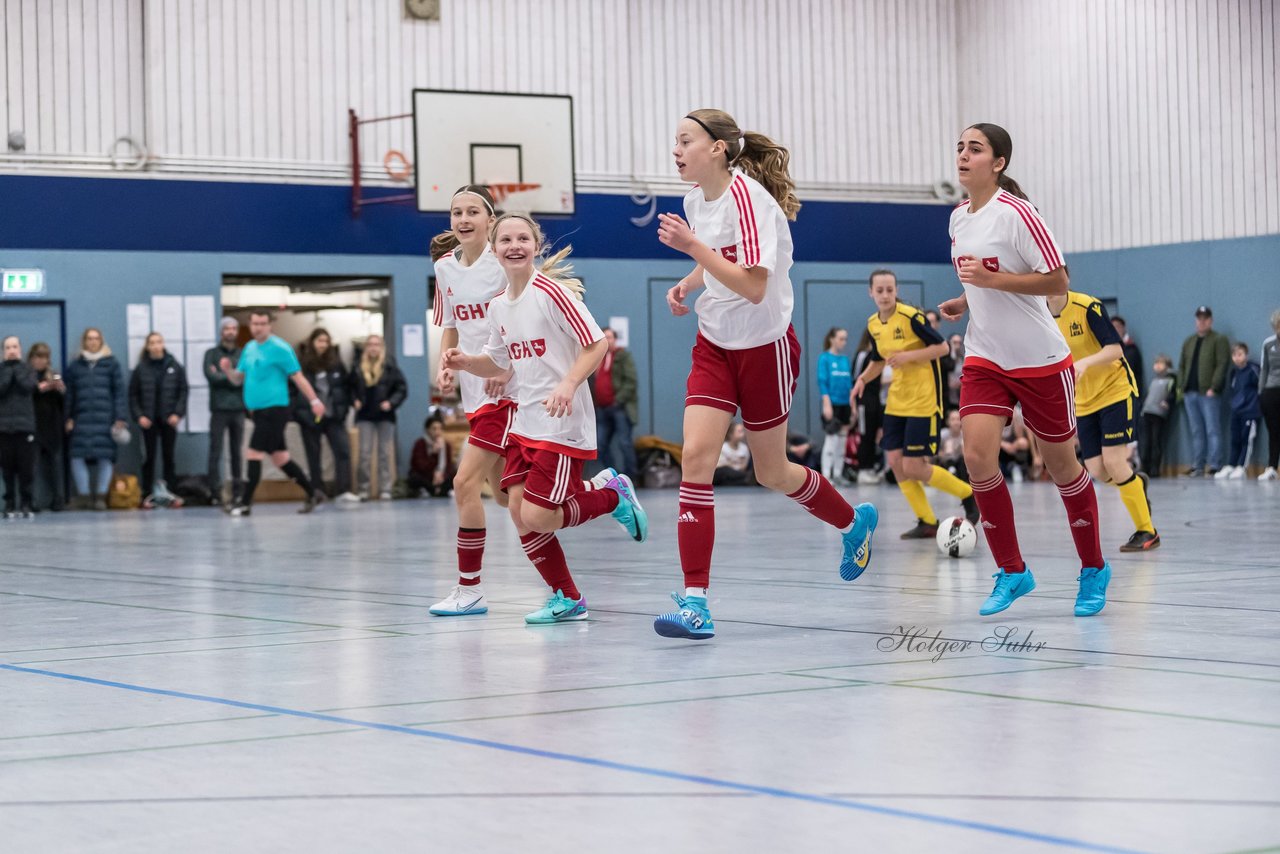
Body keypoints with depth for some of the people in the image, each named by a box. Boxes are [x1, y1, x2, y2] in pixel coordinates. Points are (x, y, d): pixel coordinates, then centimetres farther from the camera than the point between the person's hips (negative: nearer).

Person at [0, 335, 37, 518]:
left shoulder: (27, 369, 9)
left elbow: (28, 386, -9)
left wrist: (17, 367, -3)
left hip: (26, 425, 0)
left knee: (26, 468, -2)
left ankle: (26, 504, 4)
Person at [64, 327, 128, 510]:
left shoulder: (111, 364, 8)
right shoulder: (75, 367, 12)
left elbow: (121, 392, 3)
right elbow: (69, 394, 11)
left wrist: (121, 418, -5)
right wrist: (68, 418, 2)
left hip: (105, 419, -1)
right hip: (82, 420, 1)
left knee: (105, 458, -4)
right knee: (78, 457, -9)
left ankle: (101, 496, 5)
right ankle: (85, 496, 0)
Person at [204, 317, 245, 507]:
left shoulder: (243, 355, 11)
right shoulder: (211, 353, 5)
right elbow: (211, 376, -10)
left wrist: (223, 376, -7)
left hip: (238, 409, 2)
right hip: (219, 409, -2)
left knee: (237, 452, 6)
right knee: (215, 451, -4)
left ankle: (238, 492, 10)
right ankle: (215, 492, -3)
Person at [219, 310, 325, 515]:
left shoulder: (279, 348, -10)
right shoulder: (248, 348, 13)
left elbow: (298, 376, -9)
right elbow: (239, 379, 16)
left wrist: (314, 401, -11)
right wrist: (227, 370, -5)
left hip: (274, 410, -8)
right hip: (259, 411, 8)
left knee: (254, 454, -11)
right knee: (279, 457, 12)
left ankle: (246, 502, -5)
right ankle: (312, 493, 22)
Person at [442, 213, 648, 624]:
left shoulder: (551, 291, -13)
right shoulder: (498, 305, 10)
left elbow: (597, 343, -15)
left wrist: (568, 385, -28)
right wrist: (465, 361, 3)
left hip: (562, 424, -8)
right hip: (525, 421, 8)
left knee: (537, 517, -13)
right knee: (518, 511, 1)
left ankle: (614, 496, 13)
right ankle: (567, 598, 16)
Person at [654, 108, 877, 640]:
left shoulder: (747, 197, -21)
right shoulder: (696, 199, 2)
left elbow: (754, 287, -29)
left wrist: (692, 246, -31)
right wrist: (687, 283, 3)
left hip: (765, 347, -6)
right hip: (714, 345, 6)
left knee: (771, 474, 8)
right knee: (696, 455, -13)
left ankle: (854, 523, 40)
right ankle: (695, 602, -15)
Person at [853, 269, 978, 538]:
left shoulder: (911, 316, -15)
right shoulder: (873, 324, 7)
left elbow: (942, 347, -14)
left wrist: (908, 356, -24)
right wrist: (863, 378, 0)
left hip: (923, 401, -7)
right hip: (897, 402, 7)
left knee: (913, 468, -10)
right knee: (895, 461, -1)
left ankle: (969, 495, 12)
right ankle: (927, 523, 10)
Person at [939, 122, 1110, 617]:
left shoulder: (1016, 213, -15)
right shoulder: (958, 219, 7)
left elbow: (1056, 282, -17)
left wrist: (991, 278, -25)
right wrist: (964, 303, 5)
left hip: (1040, 361, -5)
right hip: (985, 358, 5)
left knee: (1062, 465, 7)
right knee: (977, 456, -14)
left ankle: (1093, 570, 26)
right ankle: (1011, 571, 0)